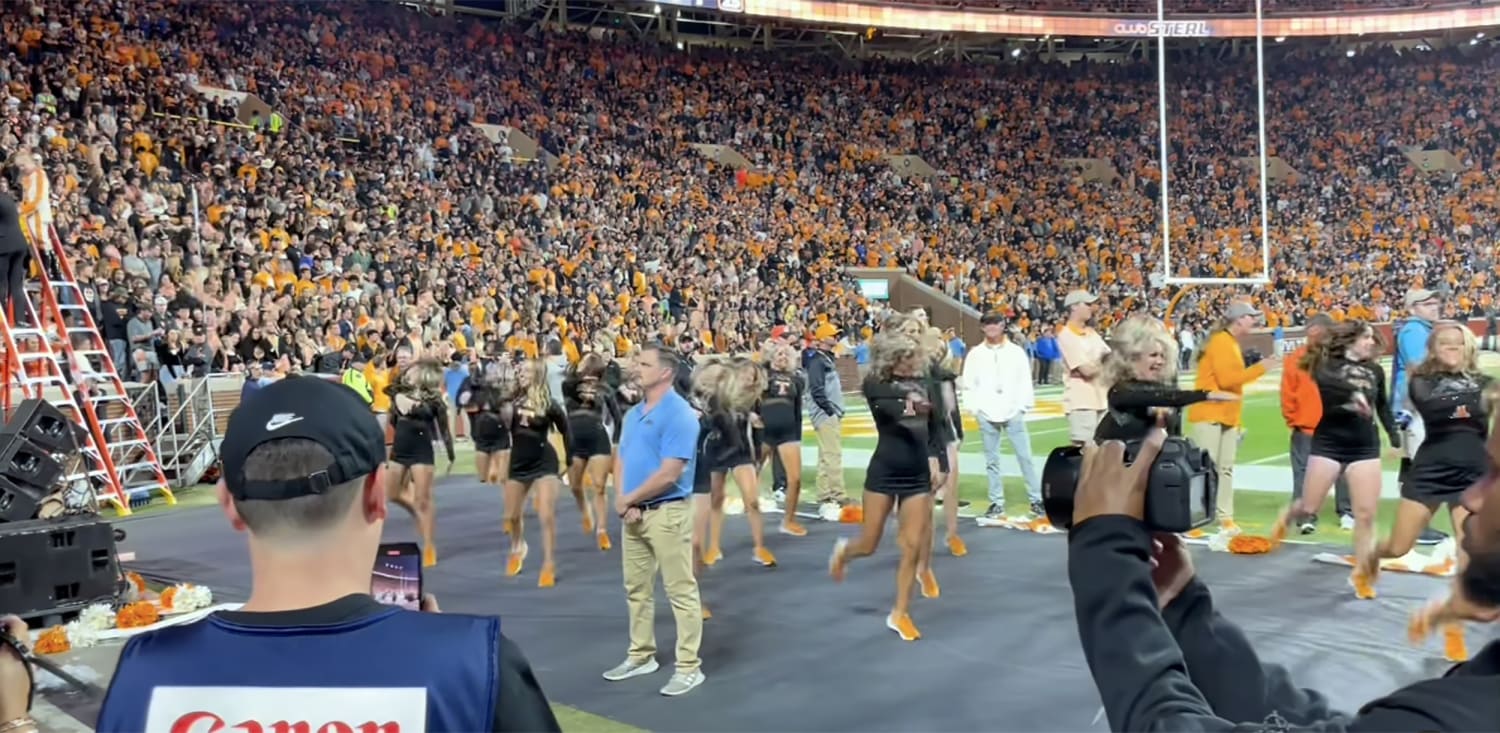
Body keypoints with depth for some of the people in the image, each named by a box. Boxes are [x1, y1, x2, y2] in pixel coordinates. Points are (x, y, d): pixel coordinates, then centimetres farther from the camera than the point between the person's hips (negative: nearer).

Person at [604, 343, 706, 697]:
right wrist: (622, 501, -5)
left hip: (666, 513, -9)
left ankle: (689, 667, 6)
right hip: (633, 513, 9)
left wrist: (629, 499, -11)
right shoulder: (634, 413, 12)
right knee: (636, 589, 17)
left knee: (681, 592, -1)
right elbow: (621, 460, 13)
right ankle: (641, 655, 31)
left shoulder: (679, 414, -15)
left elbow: (669, 473, -20)